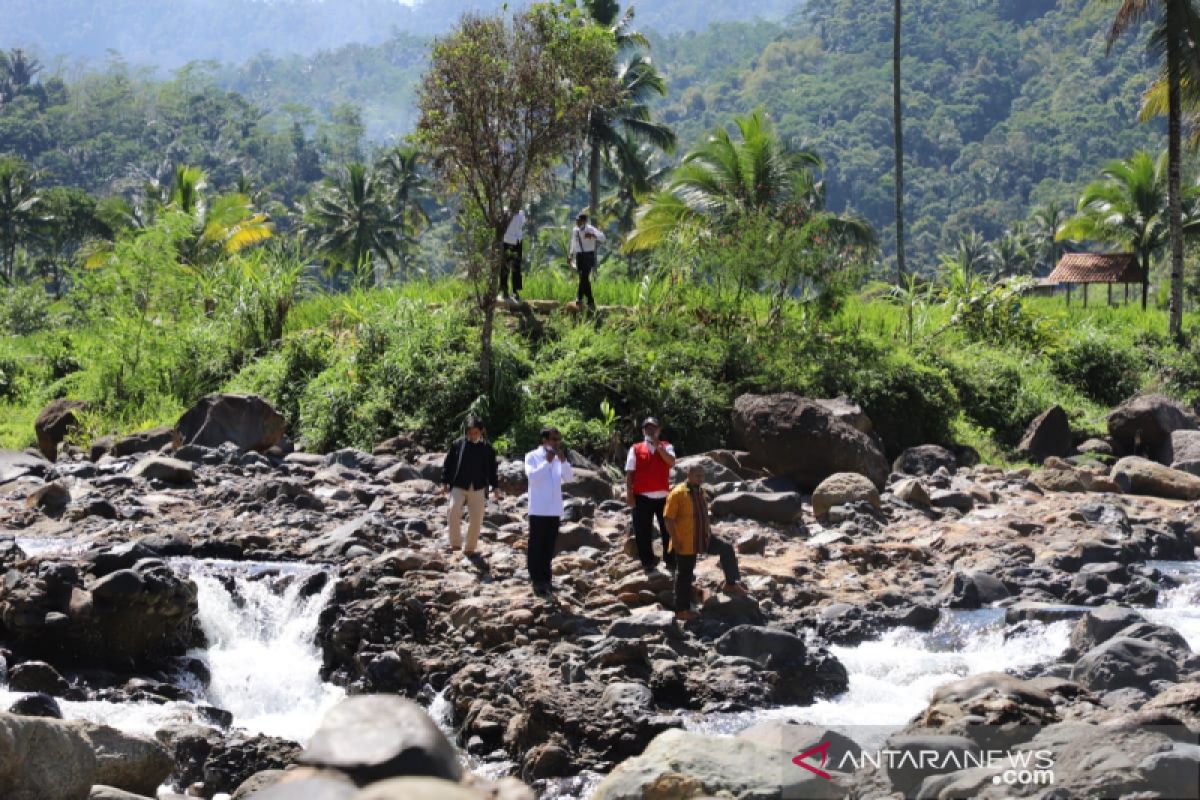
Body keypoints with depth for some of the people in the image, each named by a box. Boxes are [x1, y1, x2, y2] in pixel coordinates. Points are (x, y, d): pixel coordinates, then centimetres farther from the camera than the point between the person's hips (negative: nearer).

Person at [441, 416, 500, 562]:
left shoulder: (487, 447, 4)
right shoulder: (458, 444, -1)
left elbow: (492, 468, 11)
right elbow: (448, 464, 5)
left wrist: (495, 487, 9)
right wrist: (445, 482, 2)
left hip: (478, 488, 2)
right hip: (458, 486, -2)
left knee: (476, 519, 4)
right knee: (454, 510, -24)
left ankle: (470, 548, 19)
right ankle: (455, 543, -12)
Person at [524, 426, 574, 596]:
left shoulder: (559, 458, 11)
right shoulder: (532, 457, -4)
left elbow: (569, 477, -1)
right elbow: (532, 476, -18)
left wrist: (563, 460, -14)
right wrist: (547, 462, -20)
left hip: (554, 509, 5)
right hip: (539, 509, -5)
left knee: (549, 546, 10)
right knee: (536, 546, -1)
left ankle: (545, 578, 19)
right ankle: (537, 580, 3)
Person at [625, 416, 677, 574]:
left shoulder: (666, 446, 6)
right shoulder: (636, 449, 4)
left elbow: (671, 462, -15)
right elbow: (629, 473, 2)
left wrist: (658, 446, -18)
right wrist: (629, 494, -6)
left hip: (663, 495, 1)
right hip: (642, 496, -1)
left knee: (668, 529, 5)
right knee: (643, 531, 1)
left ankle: (671, 561, 14)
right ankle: (647, 561, 11)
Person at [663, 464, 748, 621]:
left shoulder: (701, 492, 9)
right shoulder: (678, 494, -16)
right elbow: (668, 518, -17)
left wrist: (709, 532, 16)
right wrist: (675, 540, -20)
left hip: (703, 539, 7)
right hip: (685, 543, -7)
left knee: (727, 549, -5)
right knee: (684, 575, 1)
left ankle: (730, 584, 6)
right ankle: (681, 610, 11)